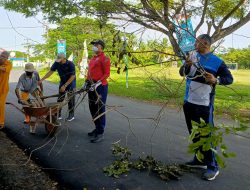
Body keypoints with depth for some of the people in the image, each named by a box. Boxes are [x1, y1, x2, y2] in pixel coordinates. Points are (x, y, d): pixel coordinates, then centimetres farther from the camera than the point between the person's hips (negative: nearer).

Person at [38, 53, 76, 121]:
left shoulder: (70, 64, -23)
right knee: (60, 99, 3)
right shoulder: (57, 63, -10)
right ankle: (58, 114, 11)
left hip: (70, 83, -4)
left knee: (70, 100, 0)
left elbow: (72, 76, -23)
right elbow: (51, 72, -4)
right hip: (62, 82, 5)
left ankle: (71, 115, 12)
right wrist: (42, 80, -11)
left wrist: (65, 86, -27)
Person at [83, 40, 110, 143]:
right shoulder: (92, 58, 18)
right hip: (91, 87, 9)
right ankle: (97, 128, 31)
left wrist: (98, 83, -22)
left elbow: (107, 74, -14)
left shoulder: (104, 58, -9)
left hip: (100, 87, -9)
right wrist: (86, 82, 13)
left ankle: (100, 133, 2)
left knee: (100, 110, -5)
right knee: (92, 108, 16)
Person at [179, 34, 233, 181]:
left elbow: (229, 79, -6)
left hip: (205, 104, -6)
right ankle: (200, 160, 33)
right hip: (189, 101, 6)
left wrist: (216, 80, -25)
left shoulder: (217, 61, -9)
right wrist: (187, 65, -18)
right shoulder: (193, 55, 6)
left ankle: (213, 167, 12)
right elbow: (182, 73, 2)